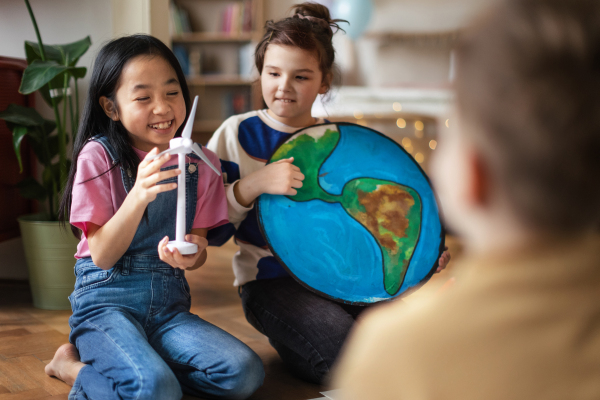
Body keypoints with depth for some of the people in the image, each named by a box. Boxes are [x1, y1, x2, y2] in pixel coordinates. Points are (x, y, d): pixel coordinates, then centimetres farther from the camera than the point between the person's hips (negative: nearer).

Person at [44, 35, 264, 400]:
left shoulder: (200, 162, 5)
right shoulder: (98, 156, -5)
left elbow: (200, 248, 7)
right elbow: (103, 255, -10)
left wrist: (191, 253, -19)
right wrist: (140, 194, -27)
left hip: (169, 305, 5)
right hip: (107, 300, -5)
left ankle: (130, 362, 2)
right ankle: (72, 365, -1)